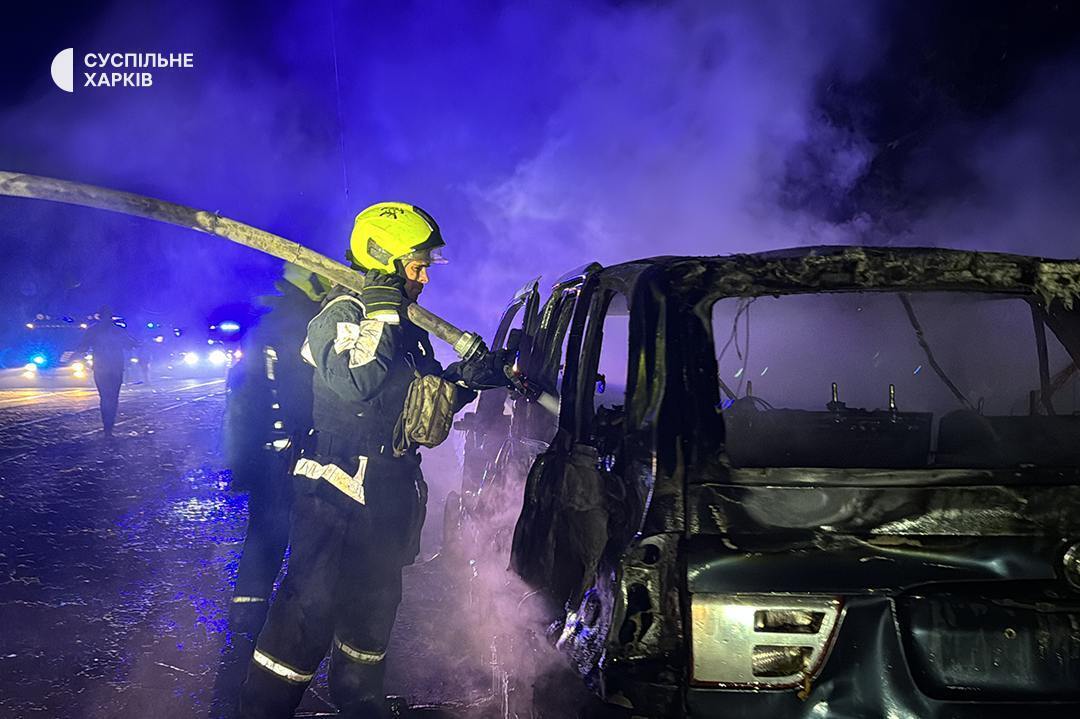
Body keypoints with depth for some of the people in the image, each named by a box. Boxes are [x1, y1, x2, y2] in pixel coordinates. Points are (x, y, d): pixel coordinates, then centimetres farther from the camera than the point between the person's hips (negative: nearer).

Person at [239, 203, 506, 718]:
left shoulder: (403, 329, 17)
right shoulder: (340, 313, -10)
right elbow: (355, 381, -28)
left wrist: (463, 378, 5)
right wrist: (381, 316, -24)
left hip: (389, 494, 9)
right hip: (337, 488, -9)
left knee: (374, 600, 17)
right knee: (311, 604, -11)